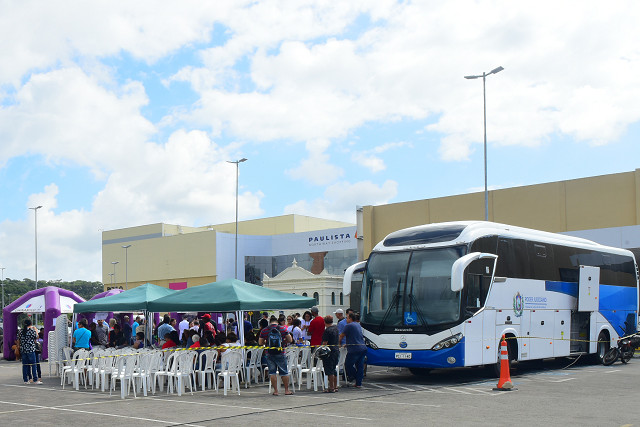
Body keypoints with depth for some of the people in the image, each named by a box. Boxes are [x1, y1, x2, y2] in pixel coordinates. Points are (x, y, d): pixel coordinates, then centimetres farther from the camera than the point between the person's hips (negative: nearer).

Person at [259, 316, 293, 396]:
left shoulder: (264, 331, 0)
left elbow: (260, 343, 5)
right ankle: (286, 390, 14)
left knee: (272, 372, 6)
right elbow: (289, 340, 1)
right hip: (280, 353, -1)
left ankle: (275, 391, 6)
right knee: (284, 372, 9)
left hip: (270, 354, 1)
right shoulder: (283, 329, -2)